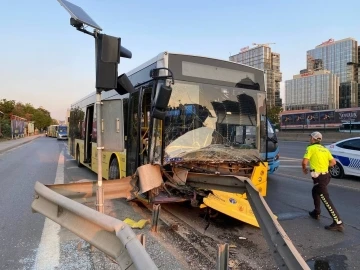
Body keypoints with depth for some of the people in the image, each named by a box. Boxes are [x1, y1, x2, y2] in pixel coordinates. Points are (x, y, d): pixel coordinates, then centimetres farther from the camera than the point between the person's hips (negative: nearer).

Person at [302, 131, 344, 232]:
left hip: (319, 177, -9)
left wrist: (304, 169, 3)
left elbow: (304, 161, -17)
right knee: (315, 191, 28)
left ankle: (338, 223, -7)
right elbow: (333, 162, 12)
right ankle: (316, 213, 36)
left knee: (326, 199, -7)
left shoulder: (310, 148, -8)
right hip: (326, 175, 9)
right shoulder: (324, 149, 15)